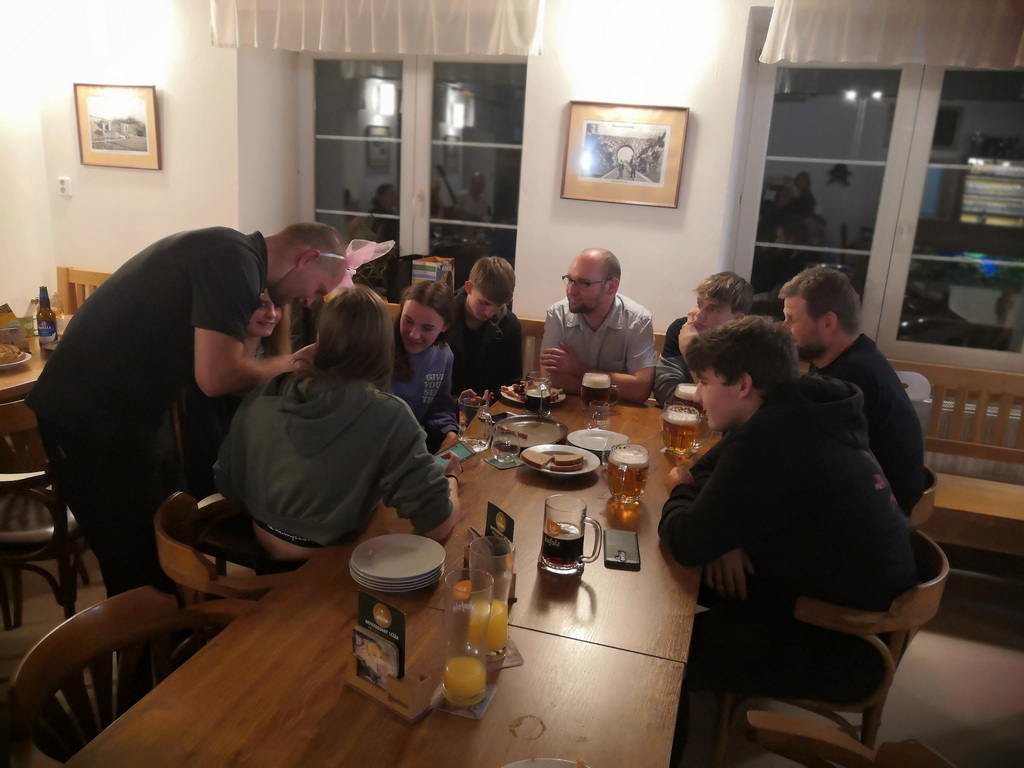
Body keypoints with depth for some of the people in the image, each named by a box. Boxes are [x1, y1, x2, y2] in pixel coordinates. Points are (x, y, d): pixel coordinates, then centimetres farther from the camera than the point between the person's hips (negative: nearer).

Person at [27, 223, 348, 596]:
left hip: (123, 410, 10)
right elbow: (216, 376, -26)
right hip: (92, 420, -10)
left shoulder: (229, 250, 10)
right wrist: (290, 363, -11)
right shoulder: (235, 261, -20)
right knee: (141, 566, 2)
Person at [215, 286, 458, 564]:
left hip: (261, 551, 5)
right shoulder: (388, 417, -26)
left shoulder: (262, 398, -12)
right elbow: (437, 525, -24)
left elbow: (226, 485, 1)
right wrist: (451, 477, -3)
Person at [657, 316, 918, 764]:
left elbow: (687, 543, -26)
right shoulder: (796, 417, -1)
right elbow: (708, 470, 12)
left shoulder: (768, 442, -31)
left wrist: (680, 492, -5)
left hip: (848, 644, -9)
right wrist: (722, 534, -7)